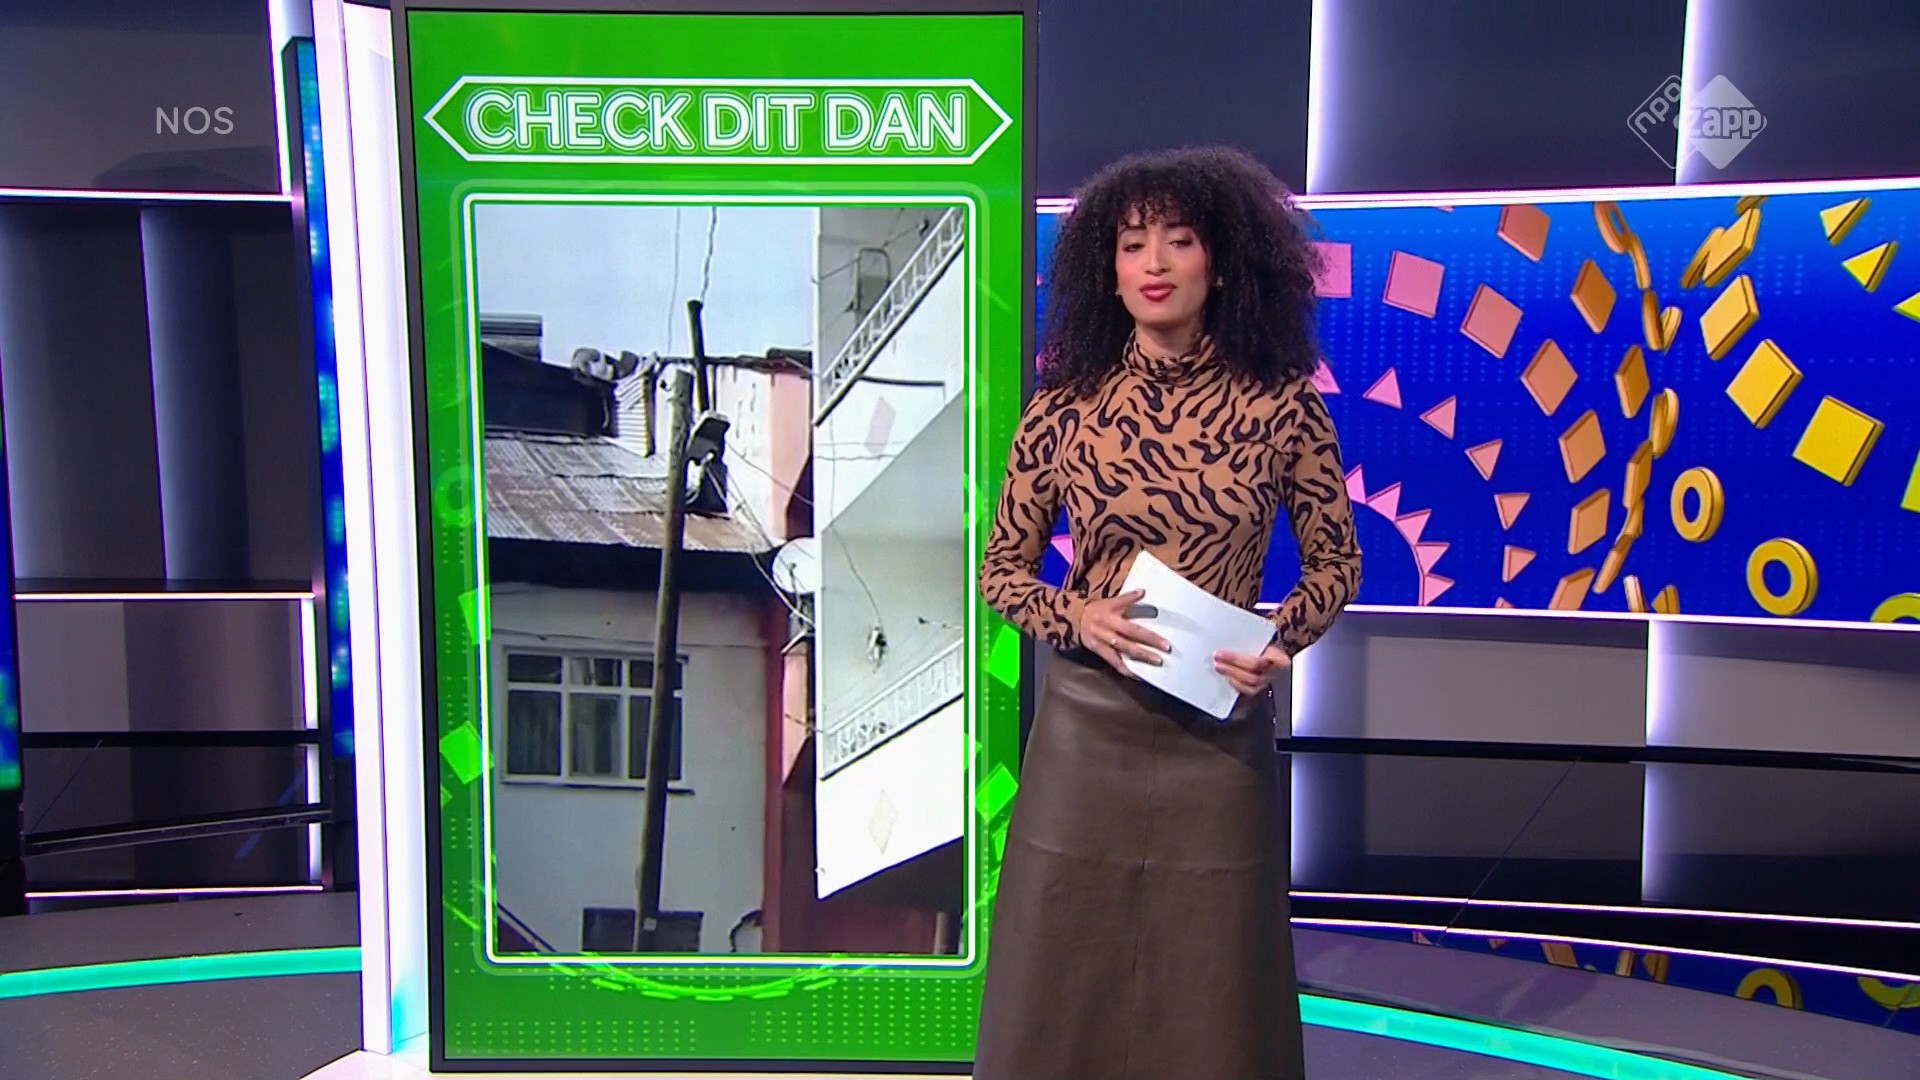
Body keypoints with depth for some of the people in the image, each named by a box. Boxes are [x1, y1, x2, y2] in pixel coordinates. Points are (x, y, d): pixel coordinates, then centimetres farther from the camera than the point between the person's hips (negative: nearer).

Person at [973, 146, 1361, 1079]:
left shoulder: (1280, 404, -3)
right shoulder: (1065, 406, -2)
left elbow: (1335, 561, 7)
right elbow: (1002, 568, 5)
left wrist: (1281, 638, -11)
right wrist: (1077, 617, -14)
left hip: (1221, 734, 0)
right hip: (1086, 726, 0)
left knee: (1212, 998, 12)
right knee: (1063, 989, 11)